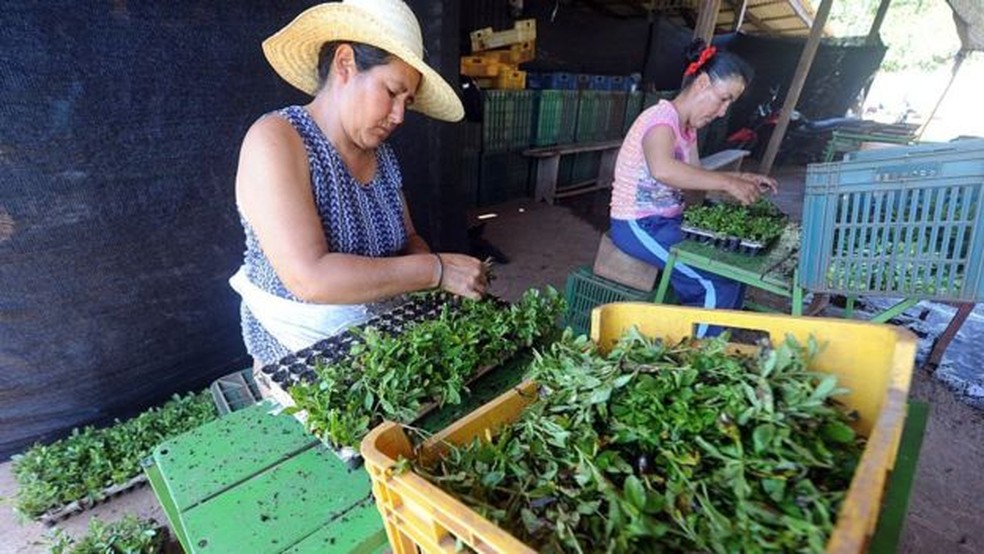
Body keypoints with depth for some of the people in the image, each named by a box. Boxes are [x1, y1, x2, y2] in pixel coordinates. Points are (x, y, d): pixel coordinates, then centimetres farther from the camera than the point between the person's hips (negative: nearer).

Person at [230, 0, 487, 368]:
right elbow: (308, 277, -27)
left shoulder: (381, 155, 3)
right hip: (297, 358, -4)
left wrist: (449, 276, -10)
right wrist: (436, 270, -24)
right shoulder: (274, 140, -17)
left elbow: (407, 241, 10)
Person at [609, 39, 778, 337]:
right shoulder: (662, 116, -19)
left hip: (669, 220, 10)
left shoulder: (688, 127, 10)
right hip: (639, 225, -10)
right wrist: (728, 183, -33)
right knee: (718, 285, -14)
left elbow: (694, 176, 18)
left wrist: (740, 178, 4)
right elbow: (663, 170, -41)